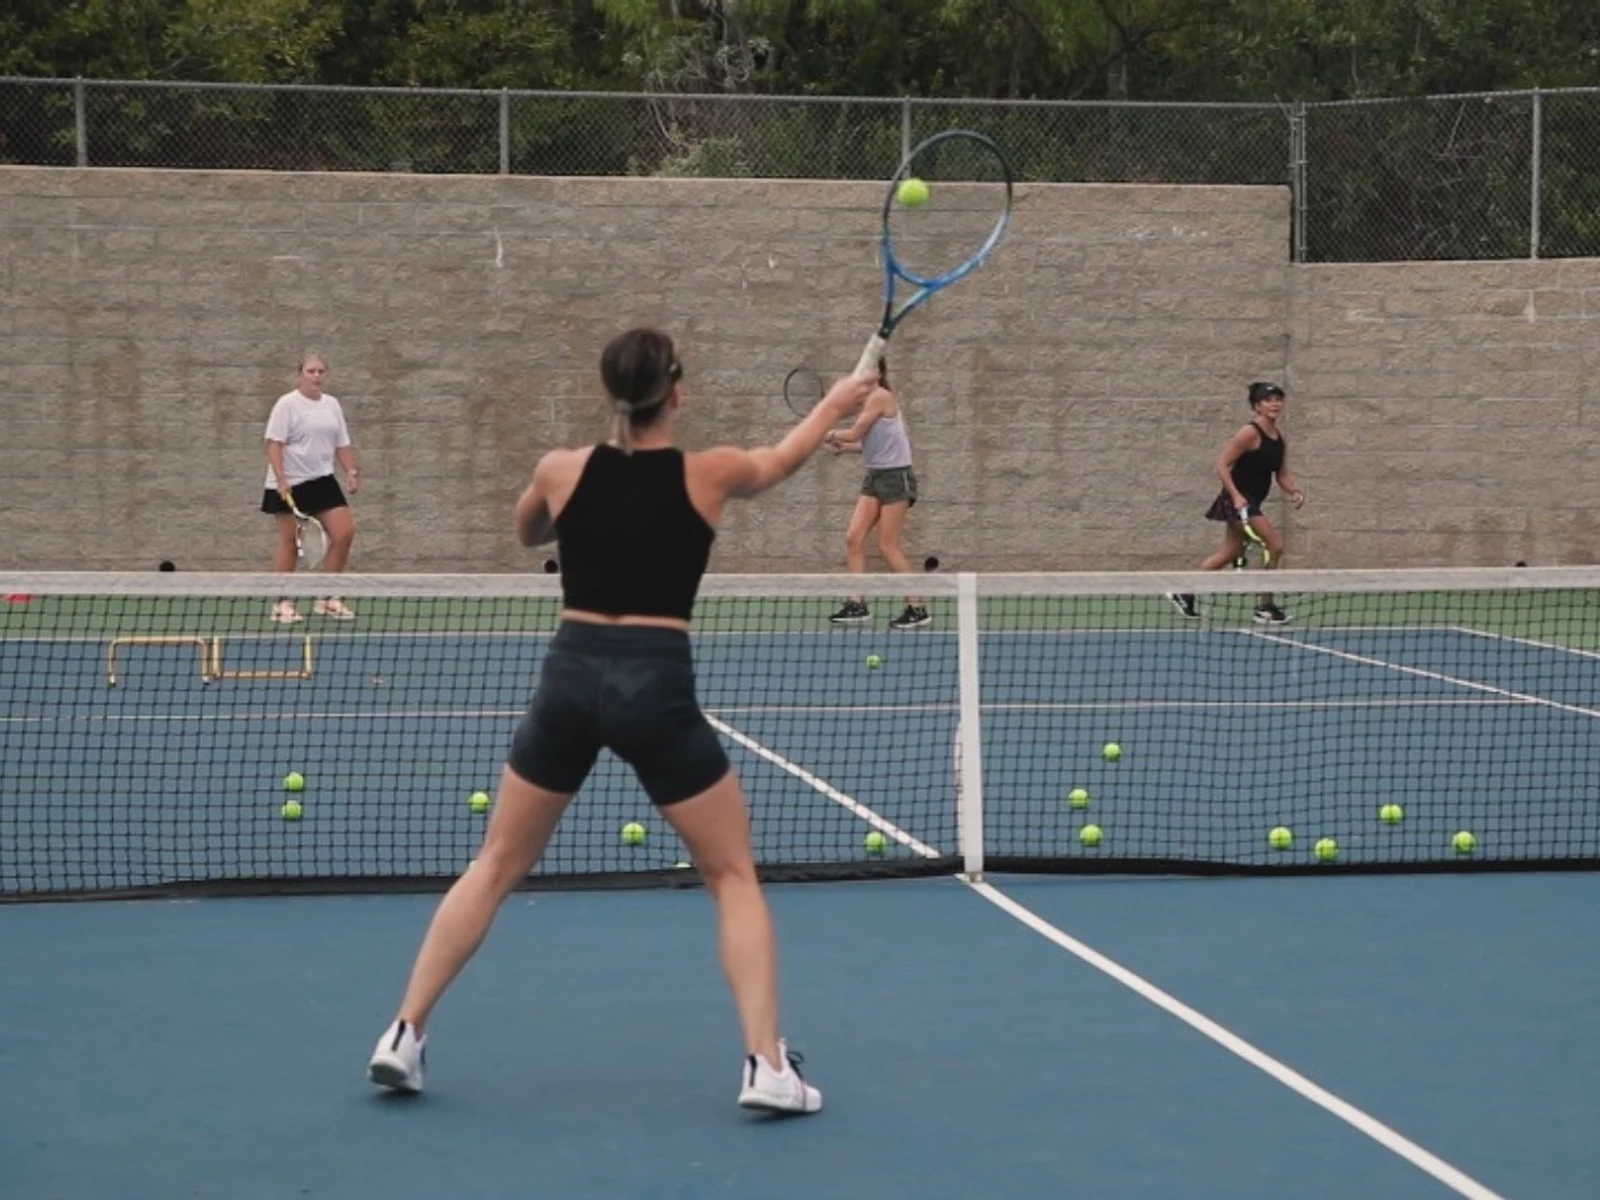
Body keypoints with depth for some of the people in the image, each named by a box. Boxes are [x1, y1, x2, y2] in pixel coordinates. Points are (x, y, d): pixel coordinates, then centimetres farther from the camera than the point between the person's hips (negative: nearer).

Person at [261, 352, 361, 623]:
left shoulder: (332, 405, 11)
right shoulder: (287, 404, -8)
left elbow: (342, 445, 16)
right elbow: (274, 445, -13)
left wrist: (352, 471, 1)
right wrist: (281, 480, -22)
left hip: (322, 480, 6)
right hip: (290, 484, -6)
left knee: (344, 533, -2)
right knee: (289, 541, -2)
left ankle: (327, 599, 9)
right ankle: (282, 603, 9)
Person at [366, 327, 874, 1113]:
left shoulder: (562, 471, 3)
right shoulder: (709, 474, 0)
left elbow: (528, 535, 27)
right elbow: (781, 460, 24)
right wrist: (835, 406, 42)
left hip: (570, 676, 2)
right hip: (657, 687, -2)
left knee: (497, 866, 17)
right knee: (733, 876, 11)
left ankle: (404, 1036, 14)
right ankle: (767, 1065, 0)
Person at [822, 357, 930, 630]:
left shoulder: (880, 396, -14)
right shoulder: (871, 399, 13)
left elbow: (855, 433, -15)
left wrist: (833, 435, 3)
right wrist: (845, 447, 6)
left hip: (895, 476, -9)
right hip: (875, 476, 9)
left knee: (887, 546, -6)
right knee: (853, 537, -1)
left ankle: (917, 609, 2)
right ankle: (857, 604, -1)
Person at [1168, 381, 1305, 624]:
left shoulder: (1280, 439, 7)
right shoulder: (1249, 433, -17)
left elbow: (1282, 474, 12)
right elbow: (1222, 465, -18)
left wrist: (1295, 491, -7)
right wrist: (1236, 495, -26)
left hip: (1251, 503, 9)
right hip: (1238, 500, -9)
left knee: (1232, 552, 18)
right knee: (1275, 545, -14)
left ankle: (1184, 593, 29)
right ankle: (1264, 607, -5)